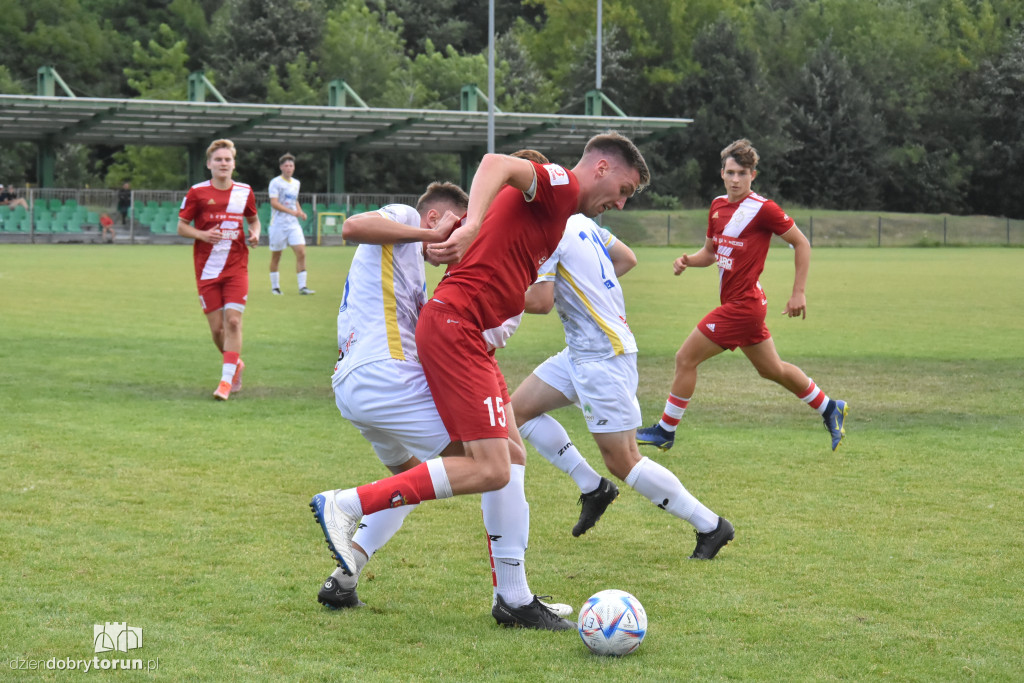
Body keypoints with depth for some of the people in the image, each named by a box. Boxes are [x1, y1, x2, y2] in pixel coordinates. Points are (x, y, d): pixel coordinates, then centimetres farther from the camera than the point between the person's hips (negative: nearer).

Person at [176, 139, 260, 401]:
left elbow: (253, 220, 20)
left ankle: (226, 380, -11)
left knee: (233, 321, -14)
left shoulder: (245, 192, 4)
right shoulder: (197, 192, -1)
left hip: (236, 267, 0)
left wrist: (255, 234, -2)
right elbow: (181, 226, 3)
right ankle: (236, 364, 29)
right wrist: (202, 235, -16)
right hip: (207, 269, 0)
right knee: (217, 328, 1)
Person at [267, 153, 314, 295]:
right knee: (276, 256, 3)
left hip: (293, 224, 5)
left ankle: (302, 286, -8)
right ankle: (274, 286, 16)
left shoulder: (296, 183, 13)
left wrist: (300, 212, 8)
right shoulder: (275, 182, -6)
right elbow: (274, 203, -16)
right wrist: (292, 212, -24)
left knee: (301, 252, -9)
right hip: (278, 223, -5)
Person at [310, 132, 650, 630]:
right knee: (490, 470, -16)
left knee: (513, 460, 11)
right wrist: (472, 226, -41)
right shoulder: (561, 185, -5)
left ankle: (512, 599, 14)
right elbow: (497, 164, -27)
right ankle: (345, 506, -14)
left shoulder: (557, 208, 25)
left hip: (472, 340, 11)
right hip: (456, 329, -11)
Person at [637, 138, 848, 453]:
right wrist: (688, 260, -2)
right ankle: (830, 409, 33)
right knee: (772, 370, 19)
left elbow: (801, 244, -8)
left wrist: (798, 292, -10)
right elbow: (710, 251, 19)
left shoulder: (763, 209, -14)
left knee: (685, 359, -6)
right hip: (740, 304, 9)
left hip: (742, 305, -9)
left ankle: (665, 430, 6)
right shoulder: (718, 205, 9)